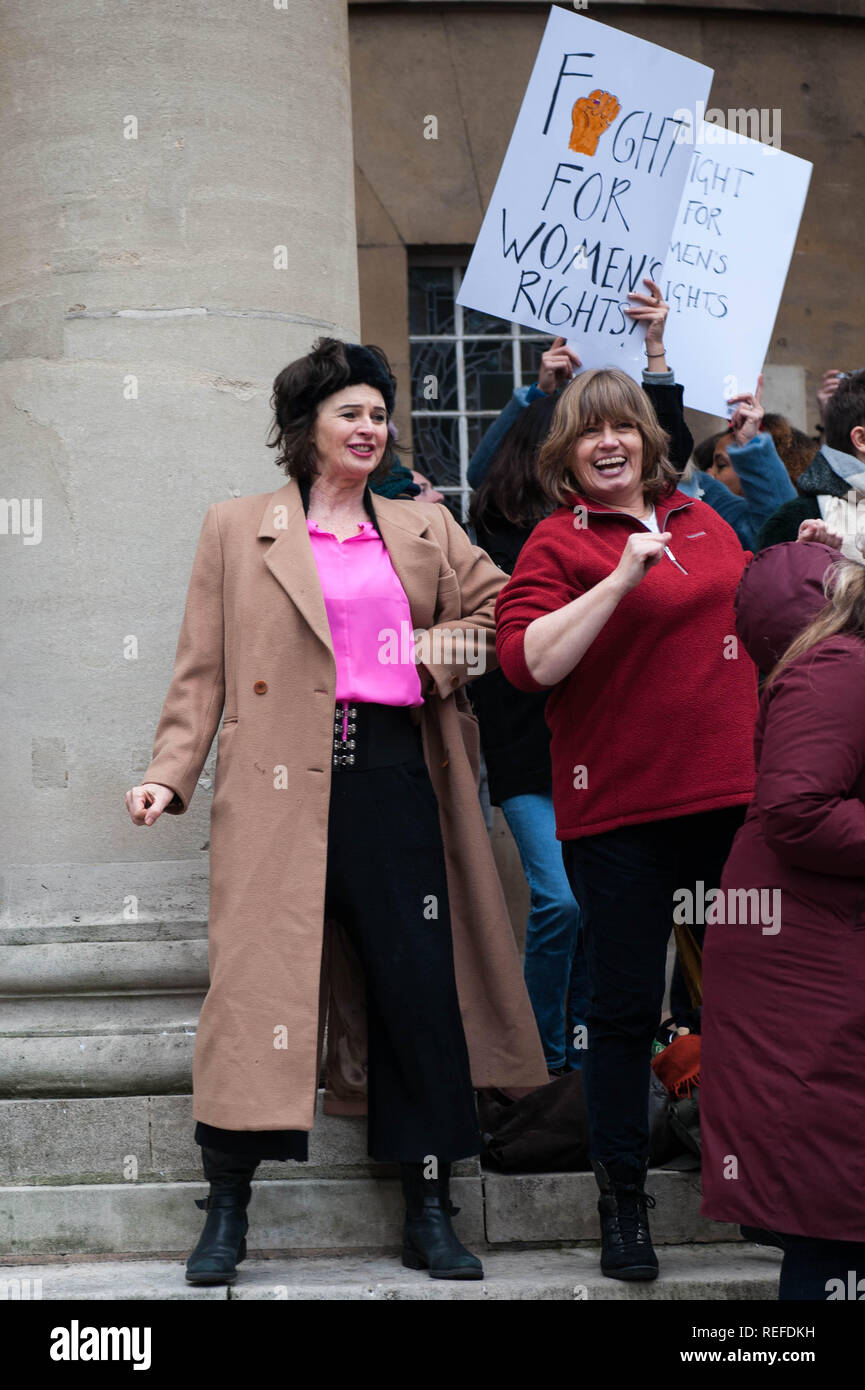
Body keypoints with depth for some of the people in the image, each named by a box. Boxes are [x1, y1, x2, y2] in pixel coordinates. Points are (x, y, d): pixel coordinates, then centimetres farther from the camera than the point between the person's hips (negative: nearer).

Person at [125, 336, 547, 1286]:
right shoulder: (236, 528, 11)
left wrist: (441, 653, -1)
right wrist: (170, 773, -3)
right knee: (259, 978, -6)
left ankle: (429, 1214, 12)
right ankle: (226, 1212, 7)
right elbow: (202, 669, 7)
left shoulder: (427, 531, 18)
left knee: (421, 986, 0)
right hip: (281, 789, -2)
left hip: (396, 780, 3)